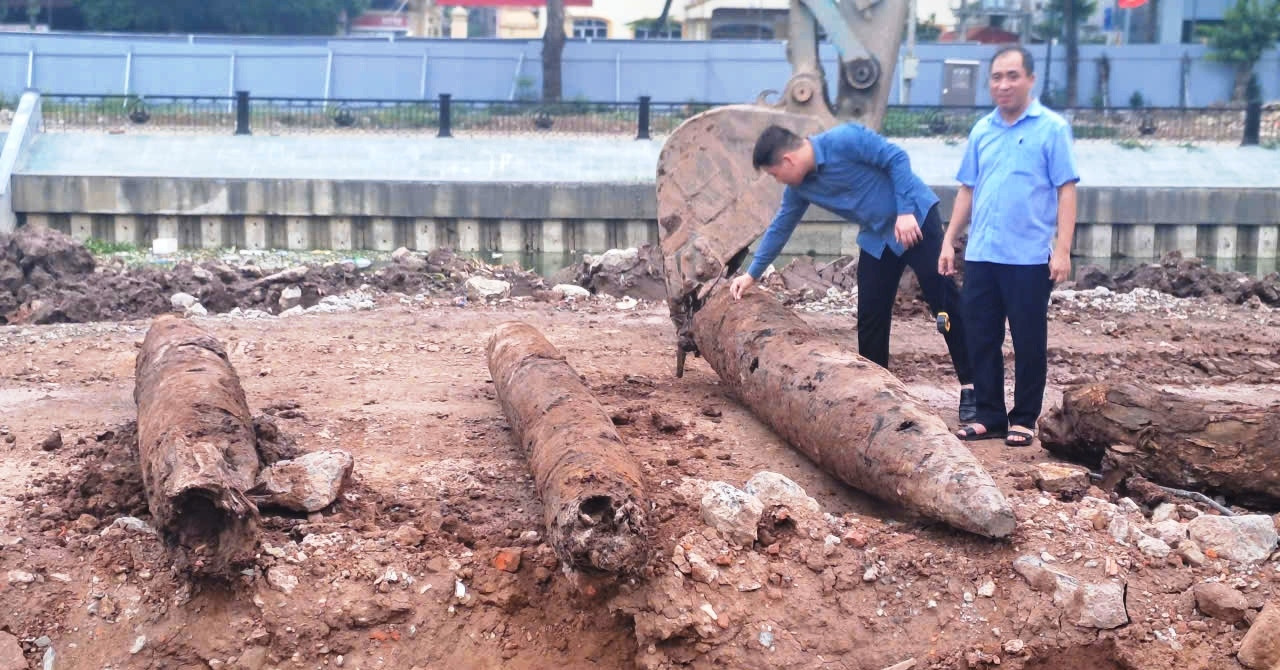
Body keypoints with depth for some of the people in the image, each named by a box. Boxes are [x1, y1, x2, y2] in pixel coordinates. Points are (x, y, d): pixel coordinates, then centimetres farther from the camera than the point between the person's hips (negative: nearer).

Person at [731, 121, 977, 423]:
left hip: (916, 219, -7)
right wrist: (752, 274, 18)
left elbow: (896, 157, -19)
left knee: (945, 303, -9)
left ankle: (970, 386, -6)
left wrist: (905, 211, -24)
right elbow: (780, 228, 13)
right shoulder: (799, 188, 1)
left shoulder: (844, 140, -21)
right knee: (871, 317, 4)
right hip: (876, 238, 7)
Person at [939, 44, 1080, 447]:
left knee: (1029, 342, 4)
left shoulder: (1051, 128, -4)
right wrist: (949, 242, 11)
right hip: (980, 256, 5)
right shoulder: (981, 130, 11)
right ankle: (989, 416, 19)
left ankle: (1023, 420, 15)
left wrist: (1063, 249, -13)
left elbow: (1066, 190, -7)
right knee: (981, 339, 8)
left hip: (1029, 258, -5)